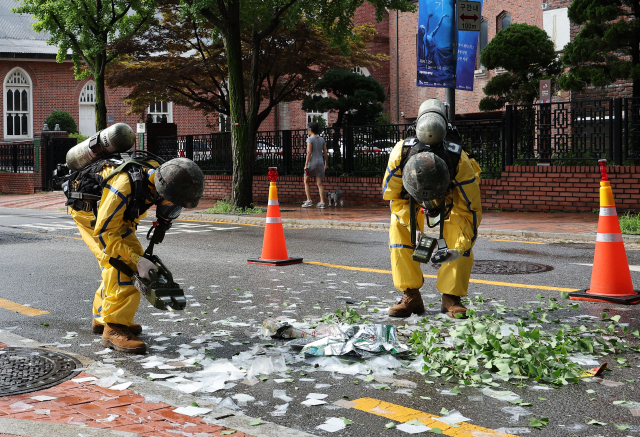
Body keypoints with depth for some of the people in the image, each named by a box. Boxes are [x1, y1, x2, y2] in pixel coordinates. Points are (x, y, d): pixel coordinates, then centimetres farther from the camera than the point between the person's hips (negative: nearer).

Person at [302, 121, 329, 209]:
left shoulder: (310, 139, -6)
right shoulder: (322, 139, 12)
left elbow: (309, 152, -13)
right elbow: (325, 153, 10)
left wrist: (306, 164, -13)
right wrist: (326, 164, 16)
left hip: (312, 162, -5)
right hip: (320, 162, 5)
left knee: (306, 182, 10)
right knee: (319, 184, 5)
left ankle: (309, 200, 2)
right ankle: (322, 202, -4)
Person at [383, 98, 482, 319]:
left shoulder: (459, 161, -41)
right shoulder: (400, 153, -38)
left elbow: (471, 209, -28)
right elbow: (393, 197, -20)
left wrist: (459, 248, -37)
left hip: (453, 198, -1)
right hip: (412, 201, 2)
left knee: (460, 239, -24)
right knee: (398, 229, -21)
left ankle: (451, 298, -8)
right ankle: (411, 297, -12)